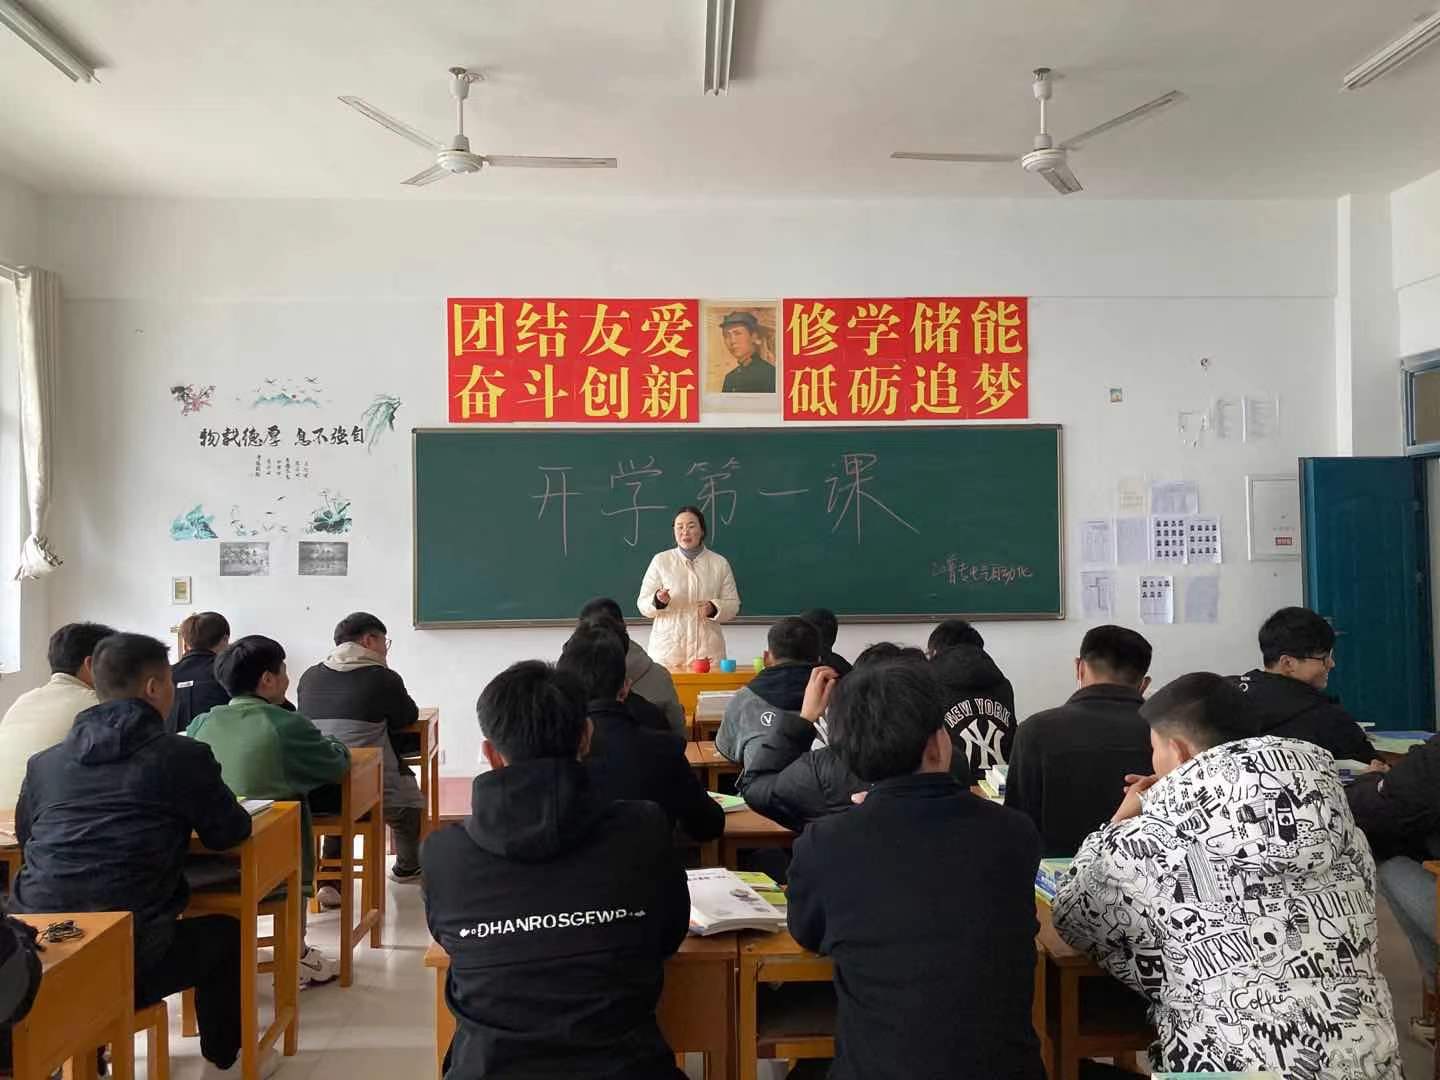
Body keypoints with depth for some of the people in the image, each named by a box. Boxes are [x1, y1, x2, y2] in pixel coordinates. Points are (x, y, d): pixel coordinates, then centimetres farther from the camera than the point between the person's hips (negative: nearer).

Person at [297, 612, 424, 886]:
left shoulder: (309, 676, 9)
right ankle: (408, 868, 46)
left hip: (309, 795, 5)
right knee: (407, 801, 27)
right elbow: (408, 717, 12)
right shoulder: (384, 678, -4)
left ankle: (330, 881, 27)